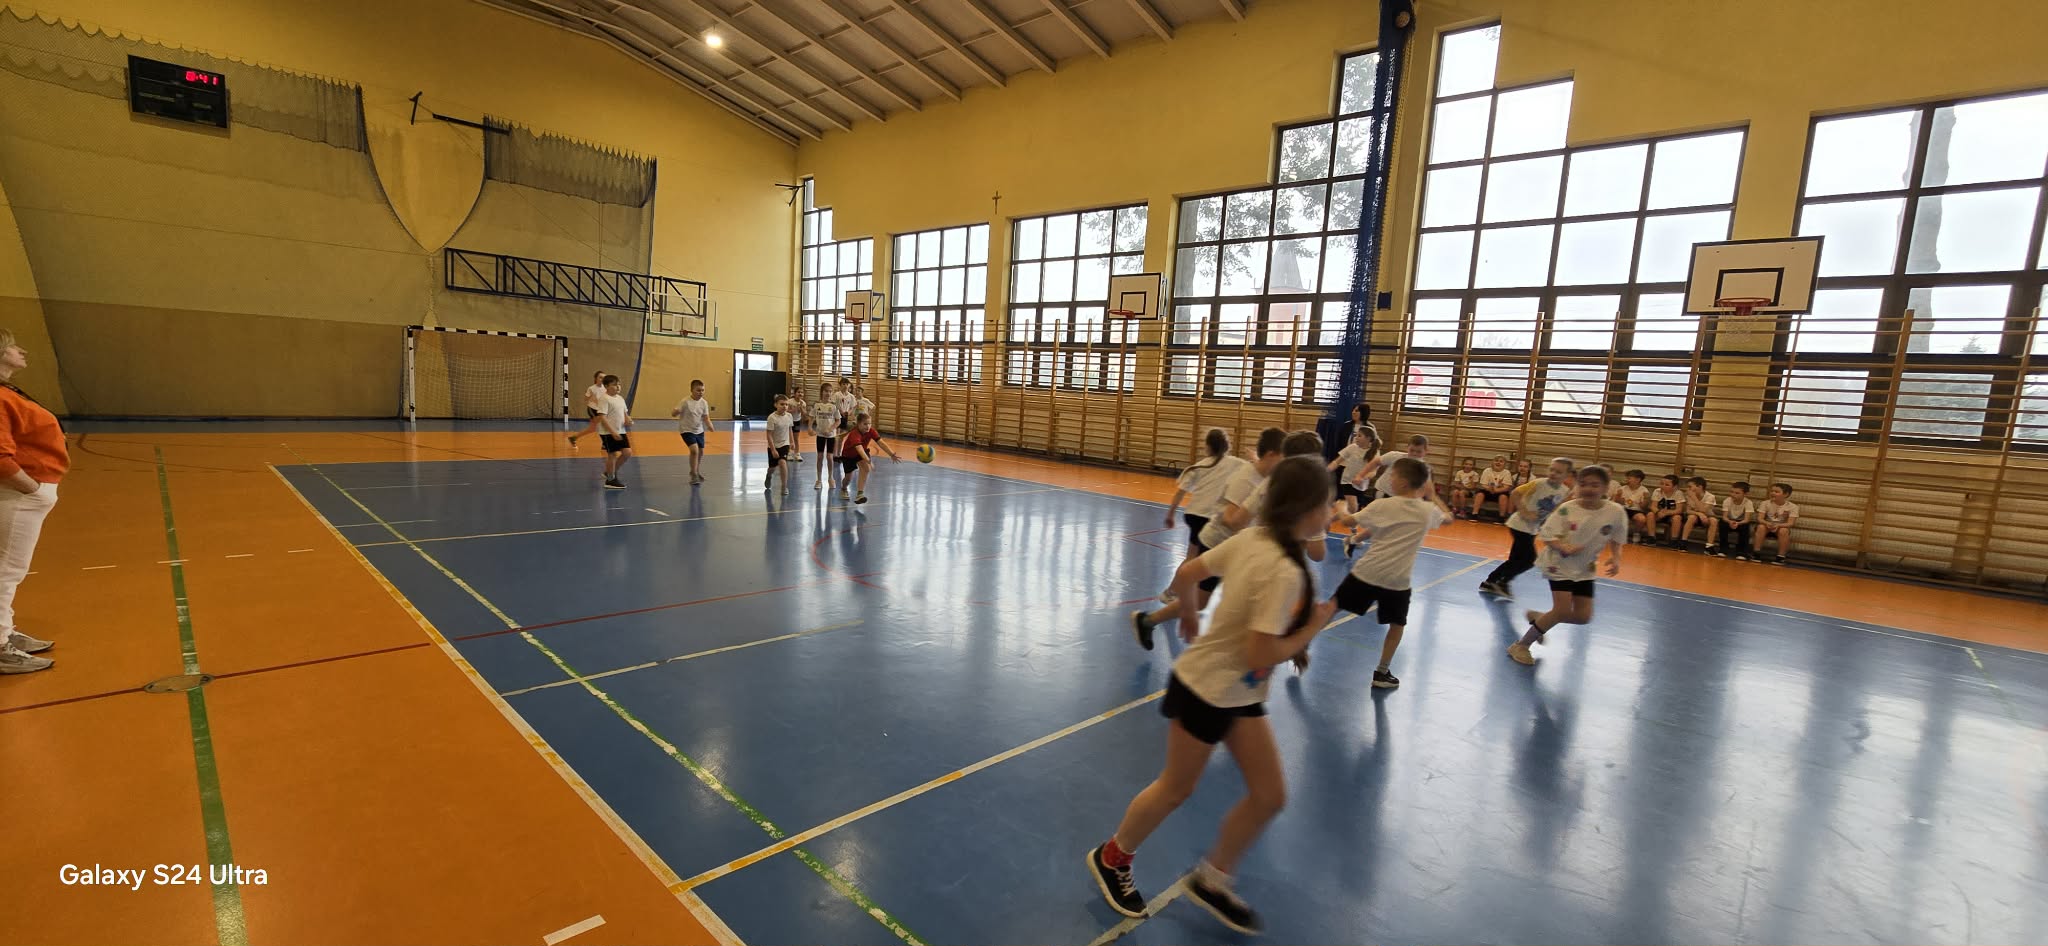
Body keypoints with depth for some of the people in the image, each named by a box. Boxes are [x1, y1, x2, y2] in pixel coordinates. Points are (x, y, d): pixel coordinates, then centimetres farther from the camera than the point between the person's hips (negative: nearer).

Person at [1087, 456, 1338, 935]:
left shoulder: (1251, 537, -6)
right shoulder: (1286, 572, -30)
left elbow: (1186, 574, 2)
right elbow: (1260, 654, -29)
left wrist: (1191, 617, 19)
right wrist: (1312, 628, -17)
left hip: (1240, 693, 8)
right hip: (1207, 688, -8)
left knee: (1270, 794, 13)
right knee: (1175, 788, 13)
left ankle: (1212, 879, 33)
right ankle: (1112, 858, 38)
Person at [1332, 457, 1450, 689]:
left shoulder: (1383, 505, -5)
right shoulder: (1428, 510, 0)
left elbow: (1351, 522, 4)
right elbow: (1448, 516, 23)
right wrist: (1432, 495, 31)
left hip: (1367, 571, -1)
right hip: (1398, 580, 1)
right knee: (1397, 626, 20)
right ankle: (1382, 673, 19)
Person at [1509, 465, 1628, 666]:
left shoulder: (1616, 512, -10)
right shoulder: (1567, 509, -18)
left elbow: (1616, 540, 5)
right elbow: (1547, 536, -14)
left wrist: (1615, 558, -12)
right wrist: (1562, 547, -32)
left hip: (1584, 569, 5)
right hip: (1560, 564, -5)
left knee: (1583, 616, 2)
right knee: (1563, 610, -13)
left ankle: (1537, 617, 28)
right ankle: (1521, 645, 2)